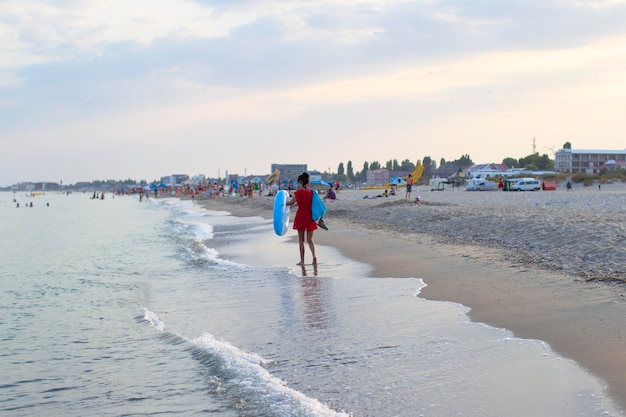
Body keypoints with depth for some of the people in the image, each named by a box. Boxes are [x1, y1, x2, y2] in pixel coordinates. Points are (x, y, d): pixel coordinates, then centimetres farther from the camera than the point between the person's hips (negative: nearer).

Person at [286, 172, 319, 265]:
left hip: (300, 216, -3)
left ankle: (302, 260, 8)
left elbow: (291, 202, -11)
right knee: (310, 239, 9)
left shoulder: (299, 192, -11)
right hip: (310, 216, 3)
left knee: (301, 239, 7)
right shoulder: (312, 192, 0)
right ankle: (314, 256, -13)